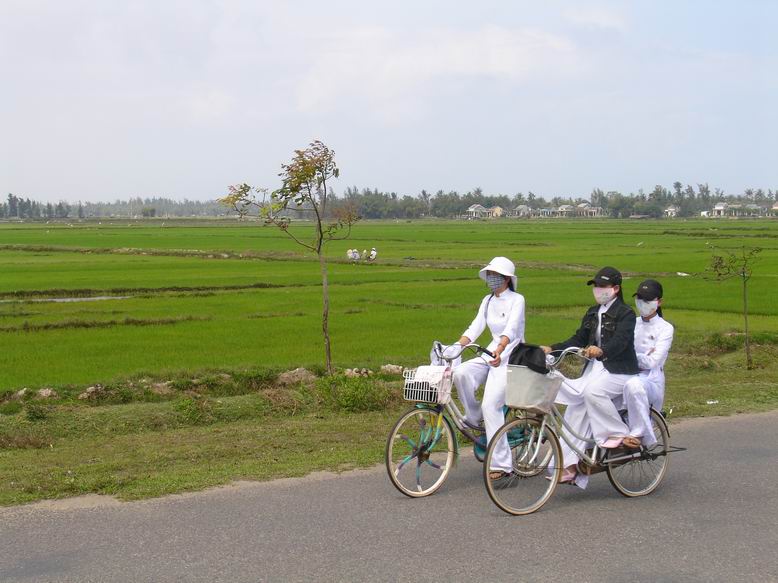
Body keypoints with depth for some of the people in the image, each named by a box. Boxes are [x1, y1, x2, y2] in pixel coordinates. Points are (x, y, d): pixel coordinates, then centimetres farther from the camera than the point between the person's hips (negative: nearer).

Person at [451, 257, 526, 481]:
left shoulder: (516, 300, -8)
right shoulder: (487, 301, 13)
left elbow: (511, 329, -25)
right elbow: (475, 327, 2)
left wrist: (499, 350, -42)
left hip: (511, 356, -6)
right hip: (492, 353, 6)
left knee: (491, 405, -20)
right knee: (460, 373, -24)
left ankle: (502, 464, -15)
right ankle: (474, 419, -2)